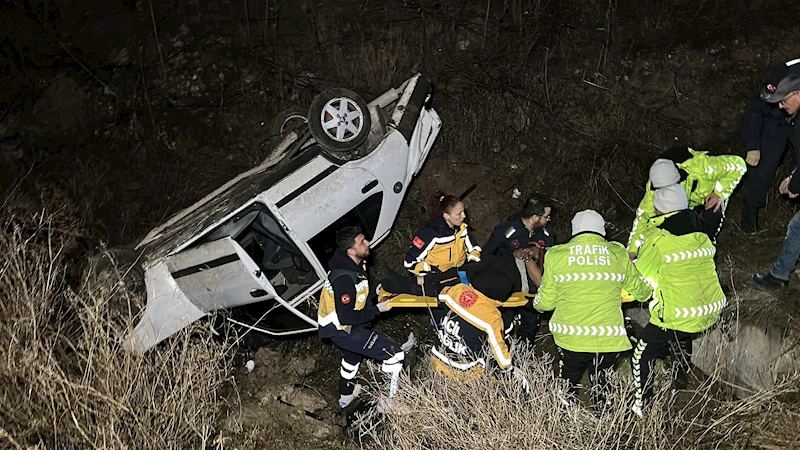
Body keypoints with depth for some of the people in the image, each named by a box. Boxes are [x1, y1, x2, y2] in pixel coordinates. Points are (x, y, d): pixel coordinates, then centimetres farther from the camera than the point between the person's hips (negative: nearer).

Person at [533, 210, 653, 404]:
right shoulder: (618, 254, 3)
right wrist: (645, 292, 41)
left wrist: (537, 303, 27)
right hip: (610, 340, 1)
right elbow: (641, 291, 17)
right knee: (601, 390, 20)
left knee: (568, 389, 18)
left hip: (570, 338, -1)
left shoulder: (556, 255, -1)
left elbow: (546, 302, 4)